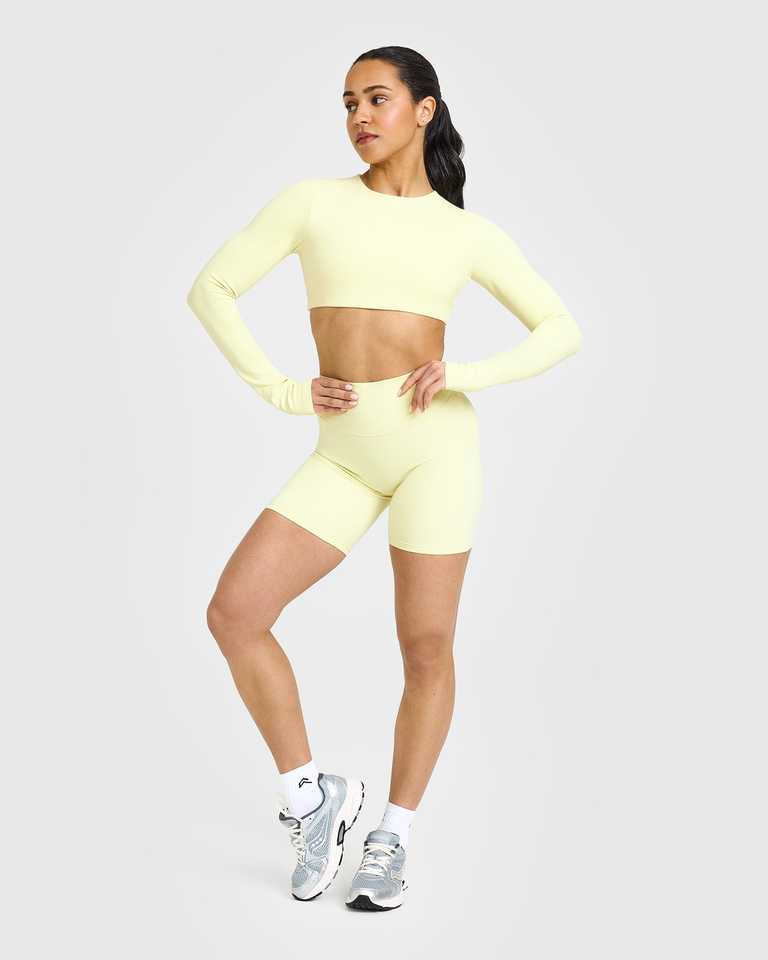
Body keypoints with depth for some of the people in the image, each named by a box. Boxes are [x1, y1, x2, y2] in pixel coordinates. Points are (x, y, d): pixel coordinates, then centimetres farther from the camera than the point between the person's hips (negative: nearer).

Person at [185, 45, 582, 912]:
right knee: (233, 614, -11)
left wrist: (464, 374, -7)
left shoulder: (468, 233, 8)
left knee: (426, 652, 0)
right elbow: (211, 290, 8)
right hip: (345, 457, 2)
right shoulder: (312, 199, 8)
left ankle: (391, 842, 20)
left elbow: (561, 330, 9)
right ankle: (313, 797, 7)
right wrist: (280, 392, -1)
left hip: (432, 439, -1)